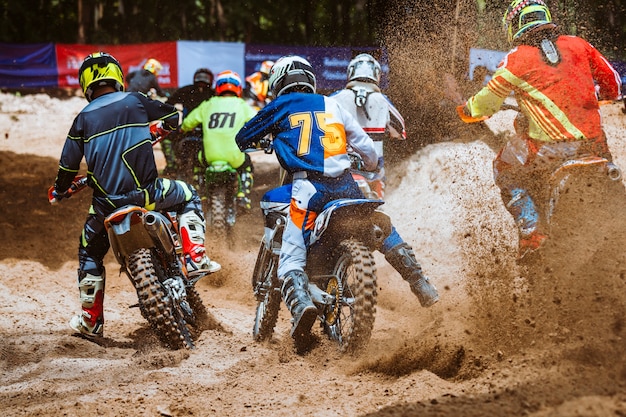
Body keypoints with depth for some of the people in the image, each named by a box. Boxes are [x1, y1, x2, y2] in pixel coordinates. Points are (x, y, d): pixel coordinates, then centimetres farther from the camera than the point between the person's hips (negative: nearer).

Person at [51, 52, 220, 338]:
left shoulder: (83, 120, 6)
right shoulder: (135, 101, 4)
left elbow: (68, 164, 8)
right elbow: (174, 117, 16)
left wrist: (61, 189, 29)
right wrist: (160, 127, 40)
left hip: (106, 203, 1)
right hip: (146, 192, -1)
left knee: (89, 253, 24)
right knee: (189, 196, 27)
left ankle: (91, 320, 25)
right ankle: (195, 258, 12)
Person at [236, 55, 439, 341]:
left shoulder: (281, 107, 11)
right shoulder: (331, 105, 20)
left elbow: (243, 138, 18)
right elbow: (365, 145, 23)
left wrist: (259, 146, 41)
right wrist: (372, 165, 45)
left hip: (308, 186, -3)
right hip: (345, 184, 4)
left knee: (291, 257, -4)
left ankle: (300, 302, -33)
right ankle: (423, 287, 18)